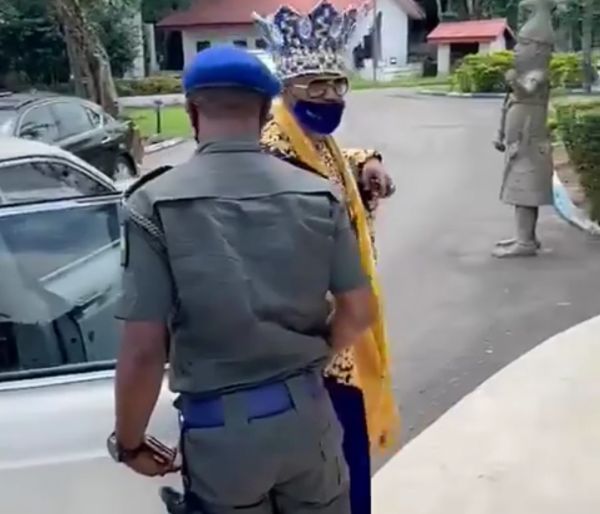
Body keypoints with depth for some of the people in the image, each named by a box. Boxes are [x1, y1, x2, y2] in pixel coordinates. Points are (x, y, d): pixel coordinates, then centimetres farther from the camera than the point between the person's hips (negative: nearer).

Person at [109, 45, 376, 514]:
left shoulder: (157, 203, -14)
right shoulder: (317, 194, -5)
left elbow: (144, 349, -16)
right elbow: (359, 312, -1)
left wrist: (130, 441, 0)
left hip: (219, 427, -2)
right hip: (305, 413, 2)